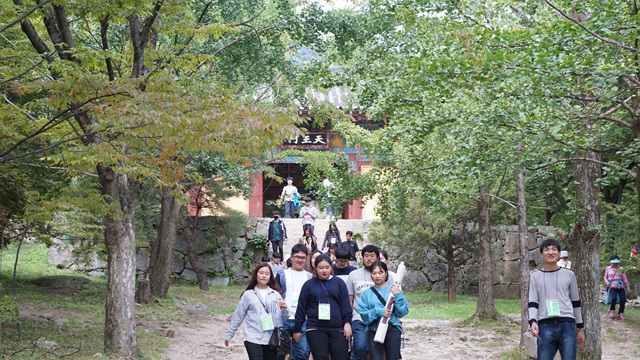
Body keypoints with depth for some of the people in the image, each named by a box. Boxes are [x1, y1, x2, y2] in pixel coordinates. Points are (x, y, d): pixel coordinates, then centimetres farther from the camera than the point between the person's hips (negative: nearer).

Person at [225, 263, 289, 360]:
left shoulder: (275, 294, 10)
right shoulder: (248, 295, 5)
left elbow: (285, 317, 10)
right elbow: (237, 316, 10)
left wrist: (284, 308, -11)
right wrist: (229, 335, 13)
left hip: (272, 340, 3)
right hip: (253, 340, -3)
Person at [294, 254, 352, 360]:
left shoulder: (339, 283, 10)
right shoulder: (309, 285, 9)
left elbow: (346, 304, 9)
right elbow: (301, 308, 10)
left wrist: (347, 323, -1)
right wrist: (298, 329, 10)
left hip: (337, 329, 1)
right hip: (315, 329, -1)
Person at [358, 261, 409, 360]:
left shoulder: (393, 290, 8)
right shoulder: (367, 293, 10)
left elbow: (402, 312, 3)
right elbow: (364, 314, 1)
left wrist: (398, 295, -9)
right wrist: (378, 312, -15)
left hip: (392, 330, 0)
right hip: (374, 331, 0)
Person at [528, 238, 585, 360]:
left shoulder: (569, 274, 14)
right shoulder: (536, 277, 13)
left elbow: (576, 303, 18)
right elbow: (532, 303, 6)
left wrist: (581, 328, 16)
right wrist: (533, 321, -12)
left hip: (567, 324, 0)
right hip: (545, 326, 0)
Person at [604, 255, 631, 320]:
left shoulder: (621, 269, 15)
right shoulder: (608, 268, 12)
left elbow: (624, 278, 14)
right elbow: (605, 277, 19)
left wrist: (628, 286, 5)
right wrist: (607, 282, -3)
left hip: (620, 286, 2)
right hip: (612, 286, -2)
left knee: (623, 299, -16)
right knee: (614, 298, -28)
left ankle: (620, 314, -5)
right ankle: (612, 311, -4)